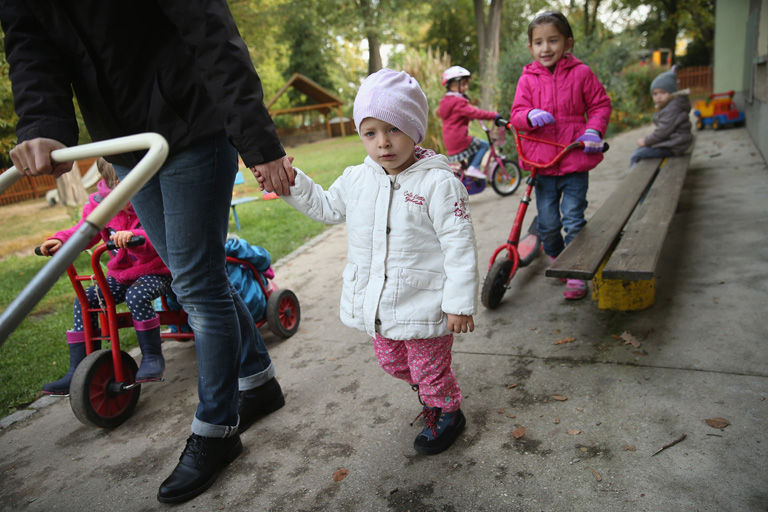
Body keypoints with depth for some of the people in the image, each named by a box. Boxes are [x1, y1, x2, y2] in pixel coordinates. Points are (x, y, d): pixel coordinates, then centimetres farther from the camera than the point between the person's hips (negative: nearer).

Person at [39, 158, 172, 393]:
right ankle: (78, 371, -1)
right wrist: (60, 240, -13)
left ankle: (152, 357, -19)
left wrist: (134, 235, -47)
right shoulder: (98, 206, -1)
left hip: (156, 271, -6)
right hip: (121, 274, 6)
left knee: (136, 296, -35)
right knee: (84, 301, -8)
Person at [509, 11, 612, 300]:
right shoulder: (528, 78, 4)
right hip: (541, 160, 2)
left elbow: (600, 105, 8)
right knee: (547, 221, 8)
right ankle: (556, 259, 35)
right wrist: (530, 116, -22)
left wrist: (593, 130, -9)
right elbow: (517, 114, 1)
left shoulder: (581, 73, 1)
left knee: (573, 219, -3)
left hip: (575, 159, -2)